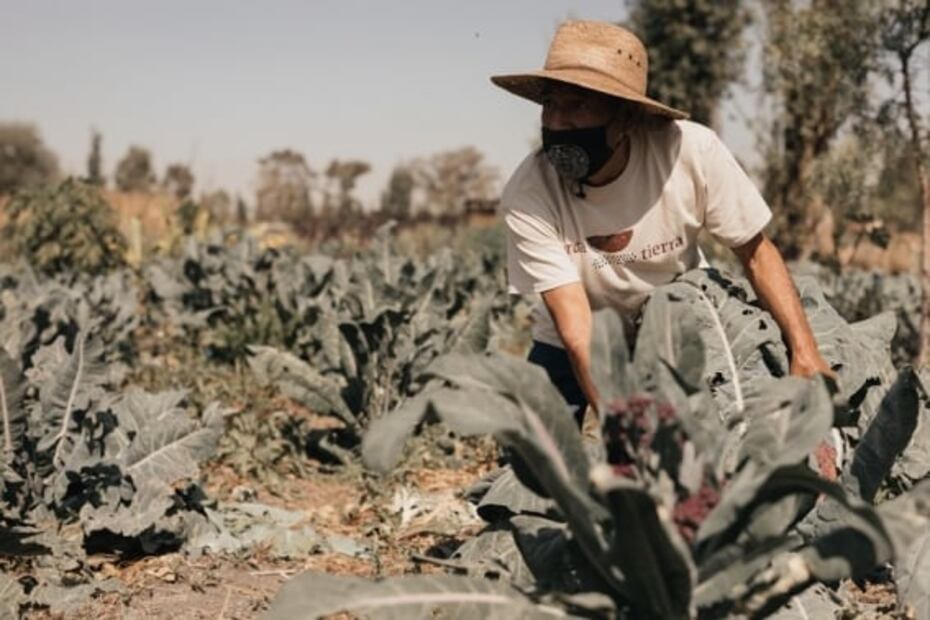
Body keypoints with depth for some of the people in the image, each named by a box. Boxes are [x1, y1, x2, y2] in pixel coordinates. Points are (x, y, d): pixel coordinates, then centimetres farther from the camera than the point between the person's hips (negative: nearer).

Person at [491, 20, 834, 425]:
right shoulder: (527, 196, -27)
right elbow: (577, 332, -29)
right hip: (574, 354, 0)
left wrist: (805, 352, -23)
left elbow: (756, 253, -12)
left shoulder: (691, 151, -25)